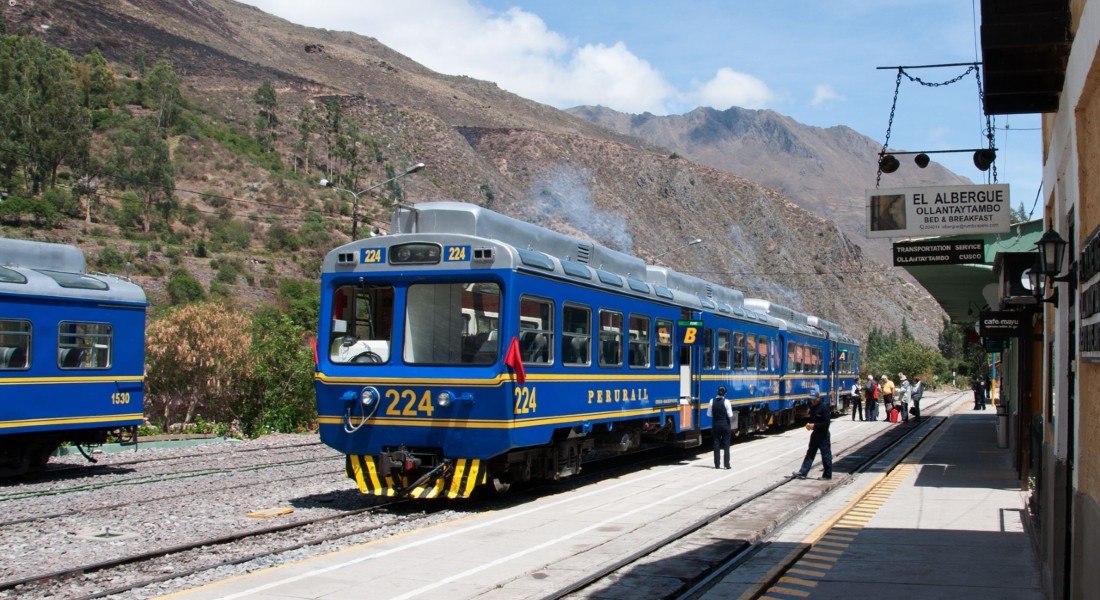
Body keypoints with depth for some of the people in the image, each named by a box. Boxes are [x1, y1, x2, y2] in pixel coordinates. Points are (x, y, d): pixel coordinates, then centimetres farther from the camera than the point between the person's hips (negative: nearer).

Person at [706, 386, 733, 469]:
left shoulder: (712, 401, -2)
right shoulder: (726, 401, -11)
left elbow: (709, 414, 1)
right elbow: (730, 415, -11)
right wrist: (731, 425, 2)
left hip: (716, 425, 3)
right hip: (725, 425, -3)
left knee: (716, 444, 7)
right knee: (726, 445, 5)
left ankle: (717, 465, 8)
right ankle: (726, 464, 4)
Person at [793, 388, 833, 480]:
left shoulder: (824, 407, -17)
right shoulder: (812, 406, 7)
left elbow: (826, 423, -20)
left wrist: (814, 425, -23)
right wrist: (809, 424, -1)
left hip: (823, 435, -8)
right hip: (815, 433, 8)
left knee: (826, 455, 3)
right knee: (810, 453, 9)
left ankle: (827, 475, 12)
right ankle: (803, 472, 9)